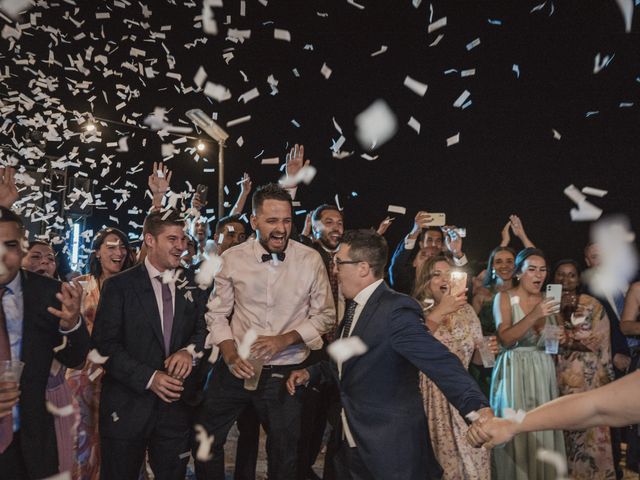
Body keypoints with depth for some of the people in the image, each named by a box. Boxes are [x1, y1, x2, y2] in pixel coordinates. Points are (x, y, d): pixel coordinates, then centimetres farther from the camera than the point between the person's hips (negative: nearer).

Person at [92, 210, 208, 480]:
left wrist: (190, 350, -16)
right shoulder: (118, 286, -4)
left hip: (176, 406, 3)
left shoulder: (191, 288, 8)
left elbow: (202, 330, 6)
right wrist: (148, 377, -17)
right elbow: (105, 343, -9)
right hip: (127, 408, -3)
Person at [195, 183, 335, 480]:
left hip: (286, 373, -1)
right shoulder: (232, 258, -6)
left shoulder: (310, 260, -8)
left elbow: (325, 315, -2)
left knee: (284, 454, 15)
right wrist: (230, 354, -13)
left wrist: (285, 339, -16)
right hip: (236, 367, 1)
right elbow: (217, 313, 1)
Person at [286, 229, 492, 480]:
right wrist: (310, 373, 9)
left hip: (391, 451, -8)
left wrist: (477, 407, -42)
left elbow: (440, 363, -30)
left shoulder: (396, 310, -22)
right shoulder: (354, 306, 7)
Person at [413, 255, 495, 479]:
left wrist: (487, 350, -8)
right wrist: (440, 311, -31)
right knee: (432, 460, 2)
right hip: (429, 396, -4)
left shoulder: (466, 310, 7)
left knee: (471, 456, 4)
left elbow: (476, 357, 14)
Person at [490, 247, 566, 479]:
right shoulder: (504, 298, -3)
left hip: (543, 372, 5)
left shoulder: (547, 301, 12)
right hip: (514, 372, -4)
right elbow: (505, 338, -16)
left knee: (544, 431, 4)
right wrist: (534, 316, -23)